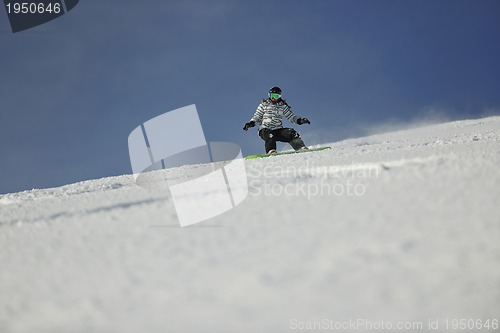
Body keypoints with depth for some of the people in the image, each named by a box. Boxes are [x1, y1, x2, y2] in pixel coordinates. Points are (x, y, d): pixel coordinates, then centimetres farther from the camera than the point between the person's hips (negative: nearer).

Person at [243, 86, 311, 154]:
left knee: (291, 133, -21)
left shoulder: (283, 106, 13)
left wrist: (299, 120, -8)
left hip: (278, 130, 2)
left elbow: (291, 116, 10)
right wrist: (251, 123, -9)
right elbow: (257, 117, 11)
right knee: (270, 136, -35)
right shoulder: (264, 105, 9)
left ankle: (301, 147, -22)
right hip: (265, 130, -2)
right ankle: (271, 151, -52)